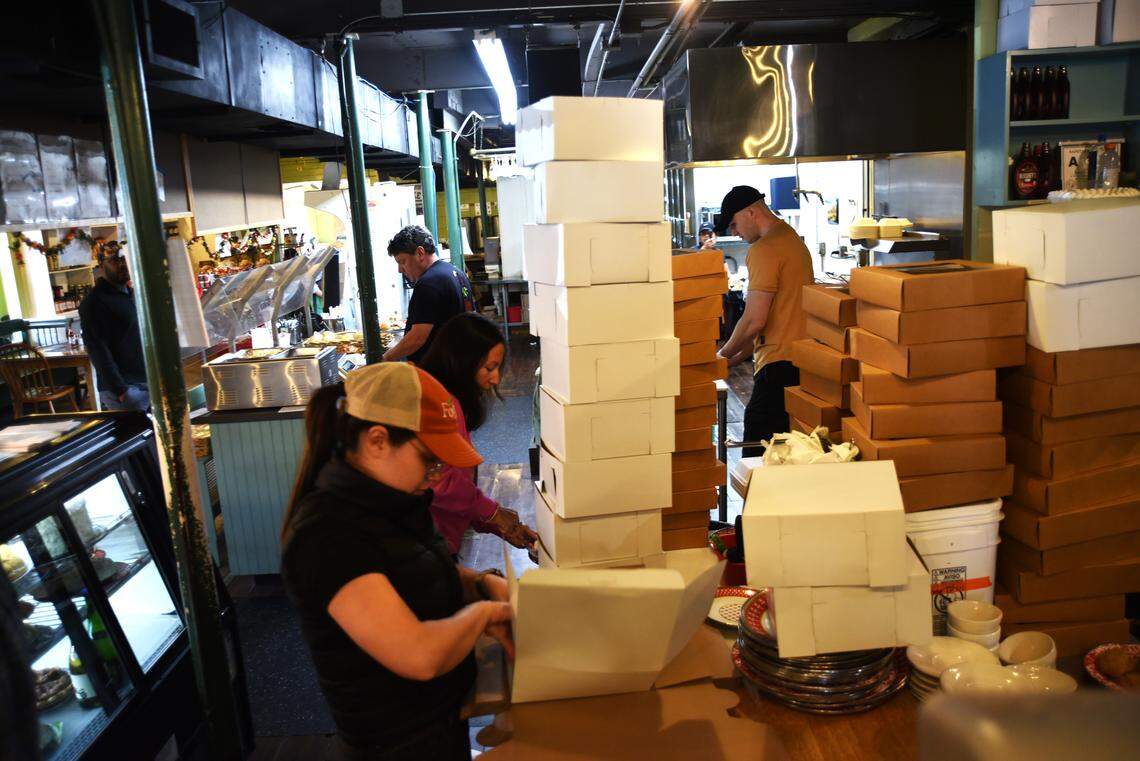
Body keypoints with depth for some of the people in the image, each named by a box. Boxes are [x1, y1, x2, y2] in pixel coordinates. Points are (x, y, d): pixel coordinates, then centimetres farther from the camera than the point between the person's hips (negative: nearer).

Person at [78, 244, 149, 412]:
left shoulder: (133, 294, 15)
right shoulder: (94, 302, -8)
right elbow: (98, 351, -14)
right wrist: (120, 390, -20)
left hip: (149, 383, 7)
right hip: (124, 390, -7)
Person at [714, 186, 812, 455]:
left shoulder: (763, 250, -13)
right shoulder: (793, 239, 19)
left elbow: (754, 321, -16)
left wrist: (724, 354, 1)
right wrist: (737, 357, 20)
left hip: (779, 364, -10)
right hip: (800, 359, 10)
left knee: (758, 451, -7)